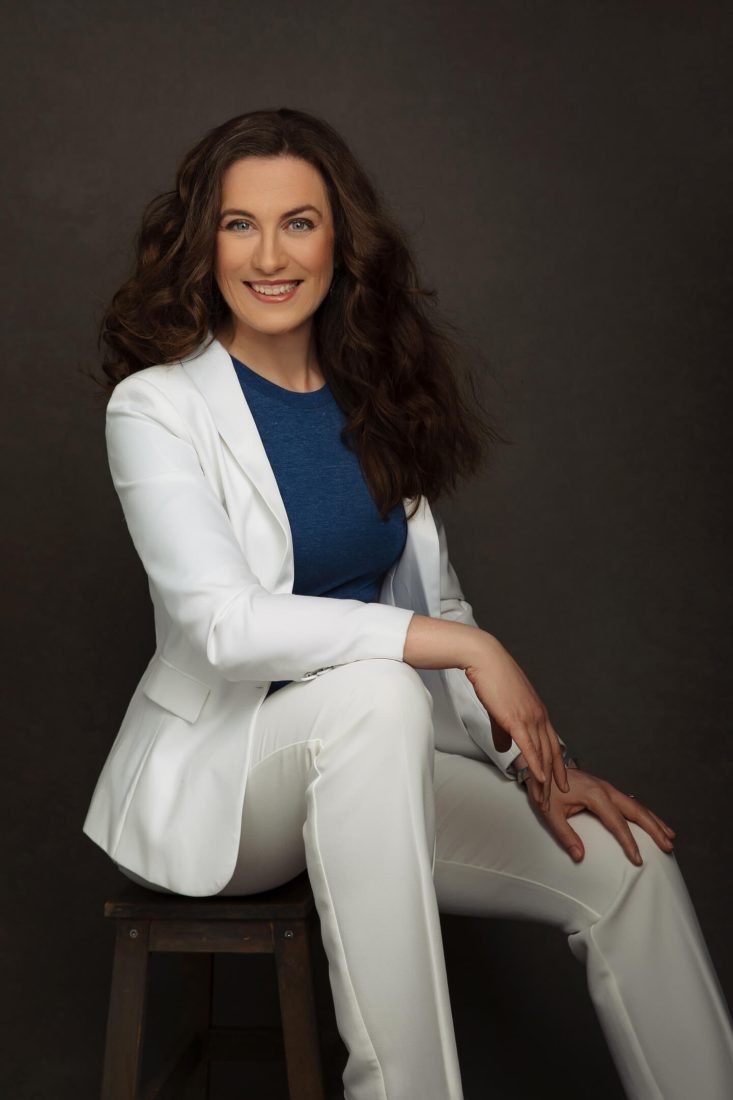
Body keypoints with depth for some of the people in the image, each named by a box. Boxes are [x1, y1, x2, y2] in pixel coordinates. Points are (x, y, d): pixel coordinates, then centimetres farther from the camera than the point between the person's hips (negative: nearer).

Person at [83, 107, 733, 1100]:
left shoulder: (374, 394, 7)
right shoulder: (158, 405, -11)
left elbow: (433, 603, 8)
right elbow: (225, 623, -23)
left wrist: (534, 756, -4)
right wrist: (469, 647, -26)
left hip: (365, 763, 5)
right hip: (217, 770, -5)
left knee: (629, 867, -12)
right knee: (375, 691, -36)